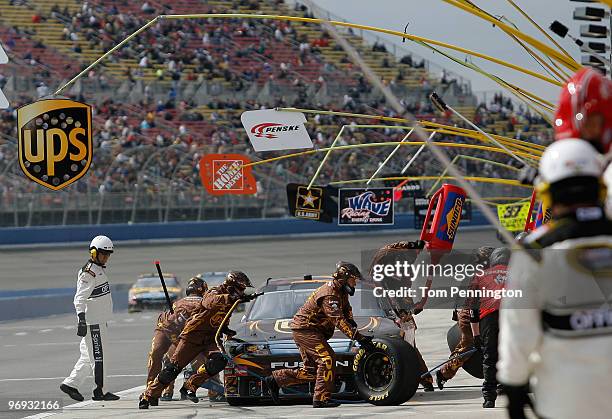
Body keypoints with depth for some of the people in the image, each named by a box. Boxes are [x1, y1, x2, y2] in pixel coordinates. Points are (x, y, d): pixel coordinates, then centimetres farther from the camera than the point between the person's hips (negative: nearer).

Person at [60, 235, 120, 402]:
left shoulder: (99, 270, 17)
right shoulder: (88, 273, -15)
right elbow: (80, 299, -21)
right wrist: (82, 320, -29)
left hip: (99, 320, 10)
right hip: (92, 322, -10)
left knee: (88, 357, 12)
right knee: (99, 355, -6)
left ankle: (70, 384, 16)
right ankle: (100, 391, -1)